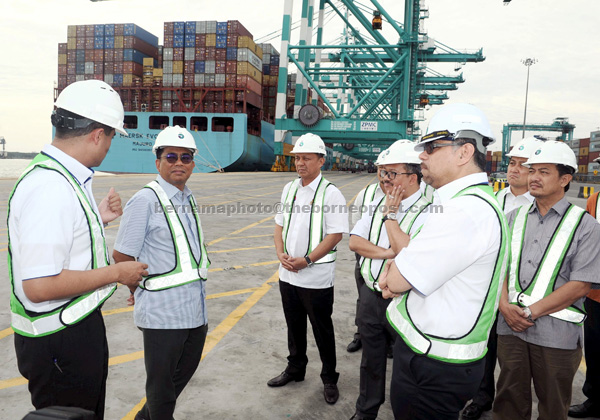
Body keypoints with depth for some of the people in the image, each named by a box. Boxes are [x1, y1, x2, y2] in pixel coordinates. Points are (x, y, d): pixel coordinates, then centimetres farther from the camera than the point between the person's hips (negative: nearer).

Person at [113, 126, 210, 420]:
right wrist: (140, 288, 1)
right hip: (163, 311, -8)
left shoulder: (189, 199, 9)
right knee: (161, 382, 10)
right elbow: (121, 255, -12)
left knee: (184, 372, 24)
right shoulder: (145, 200, -15)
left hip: (195, 307, 8)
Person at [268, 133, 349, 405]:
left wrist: (306, 260, -20)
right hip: (287, 273, 6)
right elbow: (280, 225, 12)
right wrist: (281, 254, -5)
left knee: (322, 330, 9)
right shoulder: (289, 189, 7)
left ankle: (329, 379, 28)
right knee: (294, 326, 21)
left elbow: (335, 235, -15)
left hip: (316, 277, -6)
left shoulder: (330, 194, -12)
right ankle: (295, 369, 40)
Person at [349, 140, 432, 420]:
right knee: (371, 360, 22)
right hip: (371, 295, 6)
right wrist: (387, 253, -15)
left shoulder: (427, 213, -16)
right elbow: (354, 241, 0)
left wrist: (391, 215, -19)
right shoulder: (378, 204, 6)